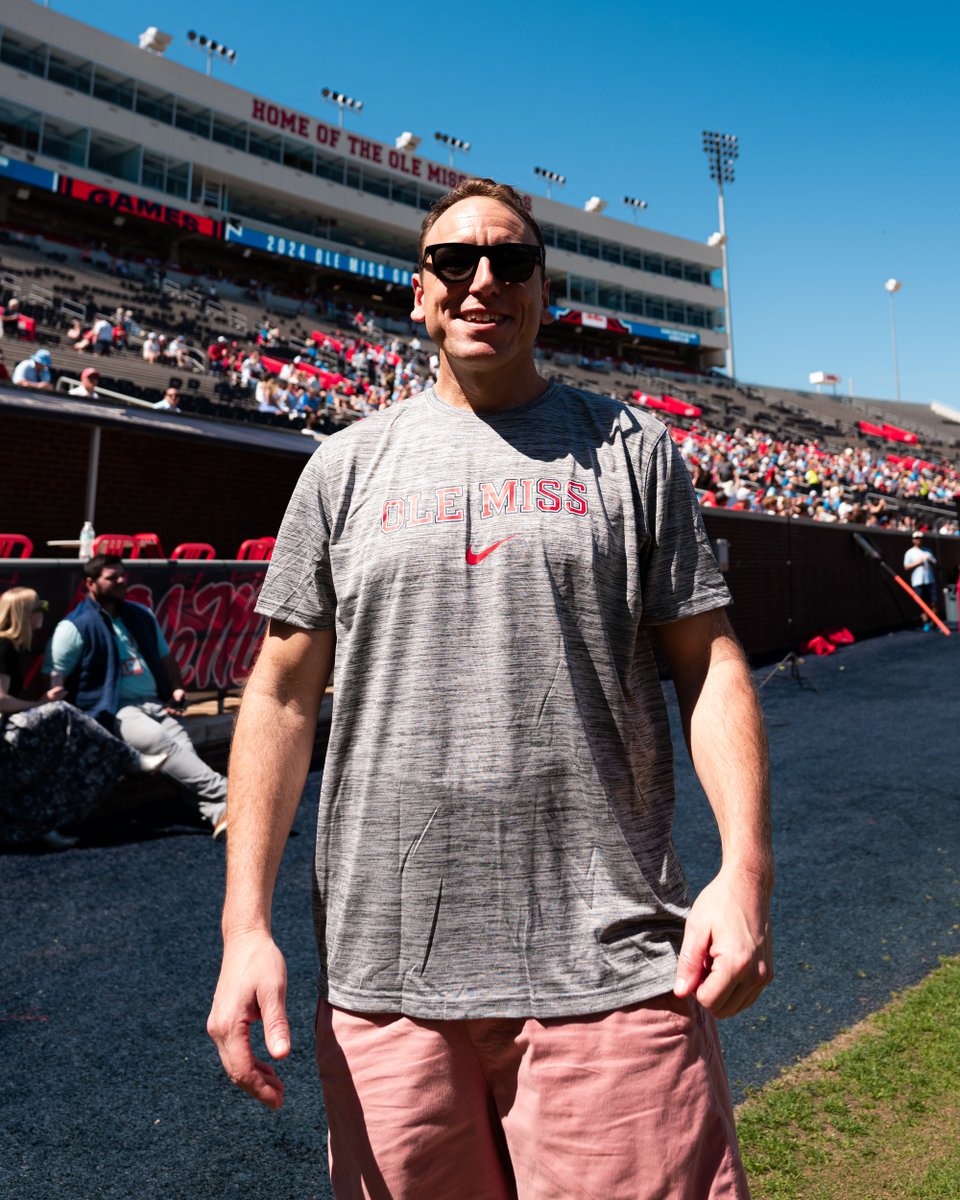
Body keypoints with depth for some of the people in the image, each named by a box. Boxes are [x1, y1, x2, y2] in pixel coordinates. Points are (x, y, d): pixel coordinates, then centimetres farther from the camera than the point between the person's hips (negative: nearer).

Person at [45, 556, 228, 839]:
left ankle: (219, 814, -45)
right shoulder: (74, 627, 2)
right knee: (162, 741, -33)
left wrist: (176, 689, 12)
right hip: (113, 712, -5)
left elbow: (165, 657, 30)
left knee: (183, 745, -25)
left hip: (156, 705, 5)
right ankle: (223, 794, -43)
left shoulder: (141, 615, 21)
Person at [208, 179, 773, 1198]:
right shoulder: (347, 465, 8)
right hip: (384, 972, 2)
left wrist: (745, 869, -9)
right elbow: (284, 693, 5)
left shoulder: (630, 447, 6)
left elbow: (709, 662, 3)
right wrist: (245, 922, -1)